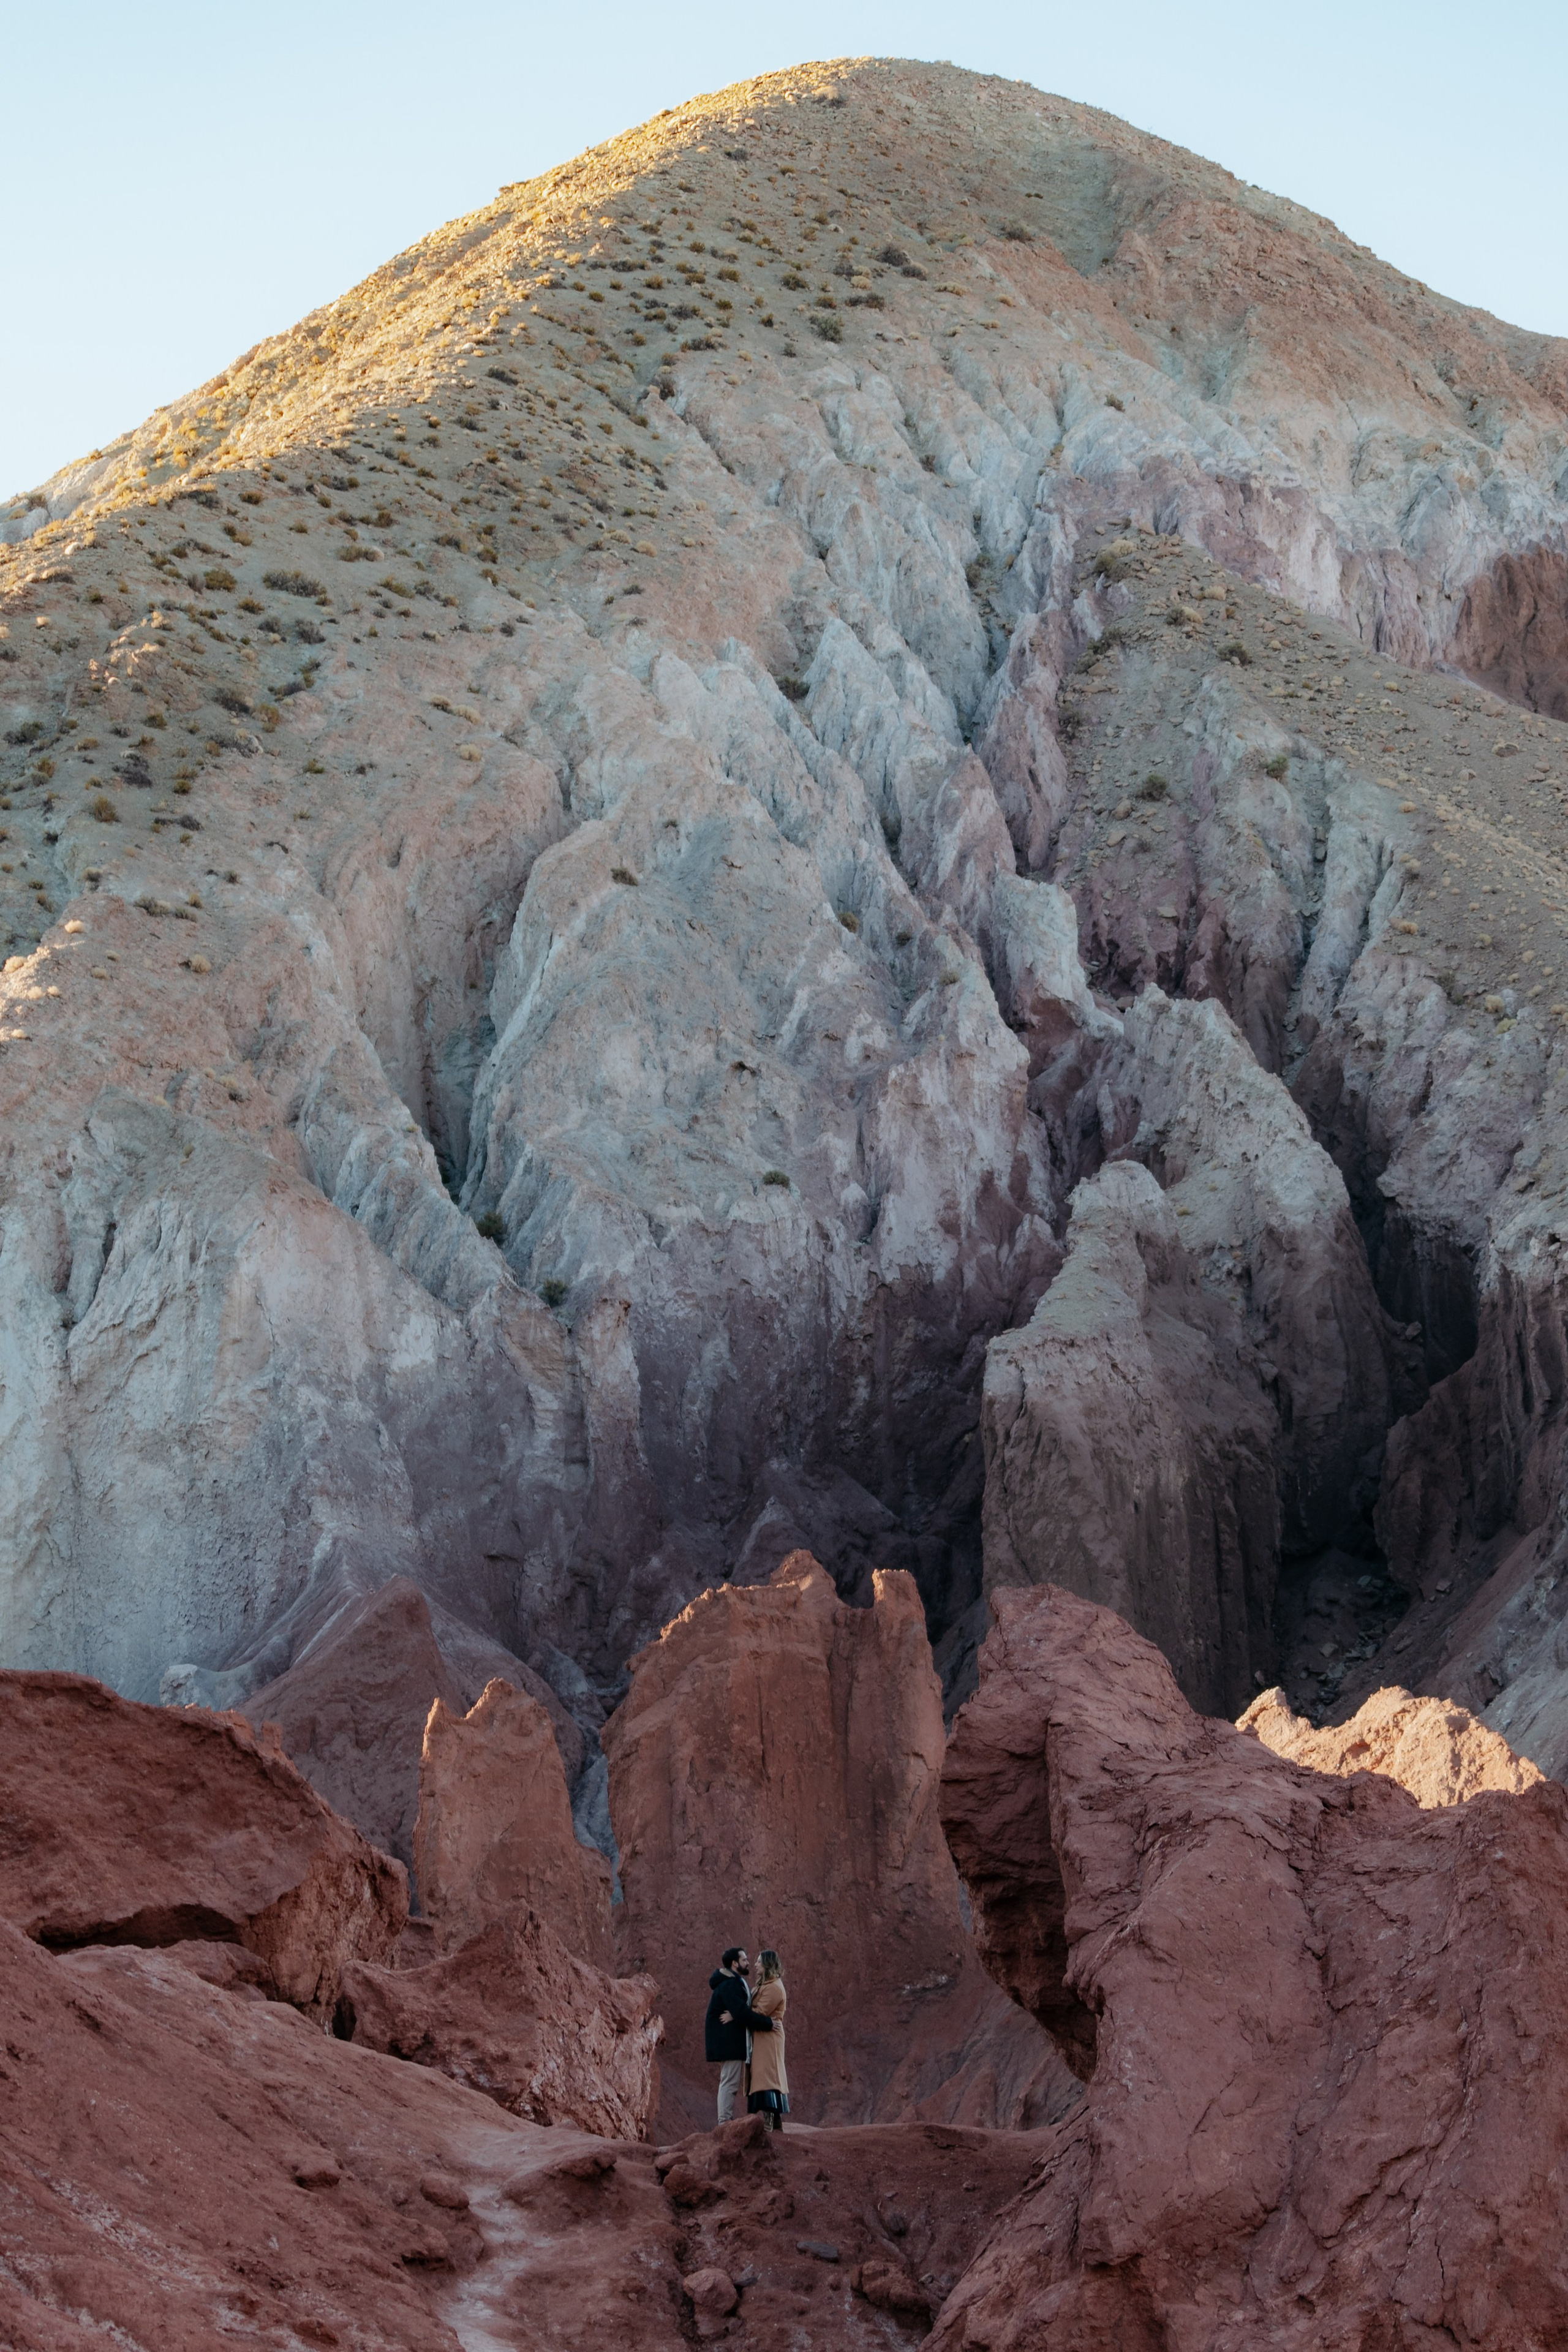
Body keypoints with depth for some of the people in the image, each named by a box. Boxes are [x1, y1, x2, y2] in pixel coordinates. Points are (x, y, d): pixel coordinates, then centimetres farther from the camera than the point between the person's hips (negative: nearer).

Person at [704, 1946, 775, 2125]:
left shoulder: (736, 1983, 19)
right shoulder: (729, 1985, -17)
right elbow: (743, 2014, -26)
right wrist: (768, 2023, -19)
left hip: (733, 2041, 11)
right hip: (729, 2041, -11)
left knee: (730, 2083, 12)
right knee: (730, 2082, -11)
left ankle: (725, 2123, 15)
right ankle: (725, 2123, -12)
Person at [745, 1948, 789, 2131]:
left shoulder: (774, 1988, -13)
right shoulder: (765, 1985, 18)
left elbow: (759, 2012, -20)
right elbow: (757, 2010, 13)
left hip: (768, 2036, -10)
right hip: (763, 2036, 10)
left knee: (766, 2074, -15)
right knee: (767, 2075, 7)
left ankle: (772, 2119, -22)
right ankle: (776, 2121, 6)